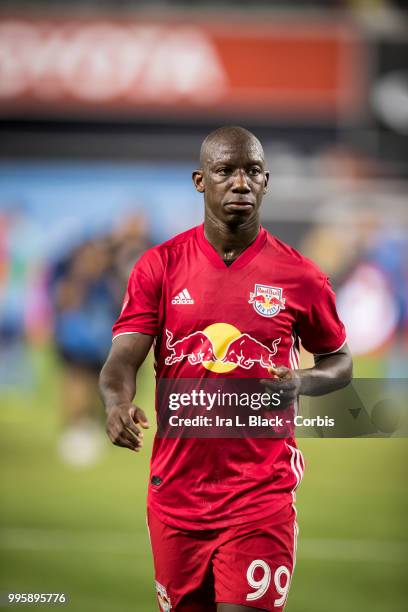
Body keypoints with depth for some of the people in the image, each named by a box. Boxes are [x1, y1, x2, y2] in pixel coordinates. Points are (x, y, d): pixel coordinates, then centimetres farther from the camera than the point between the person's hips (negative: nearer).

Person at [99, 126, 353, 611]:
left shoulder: (299, 277, 0)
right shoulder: (159, 267, 2)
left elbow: (339, 363, 13)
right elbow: (123, 358, -6)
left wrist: (300, 384, -9)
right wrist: (118, 403, -29)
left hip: (261, 494, -2)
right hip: (175, 492, 2)